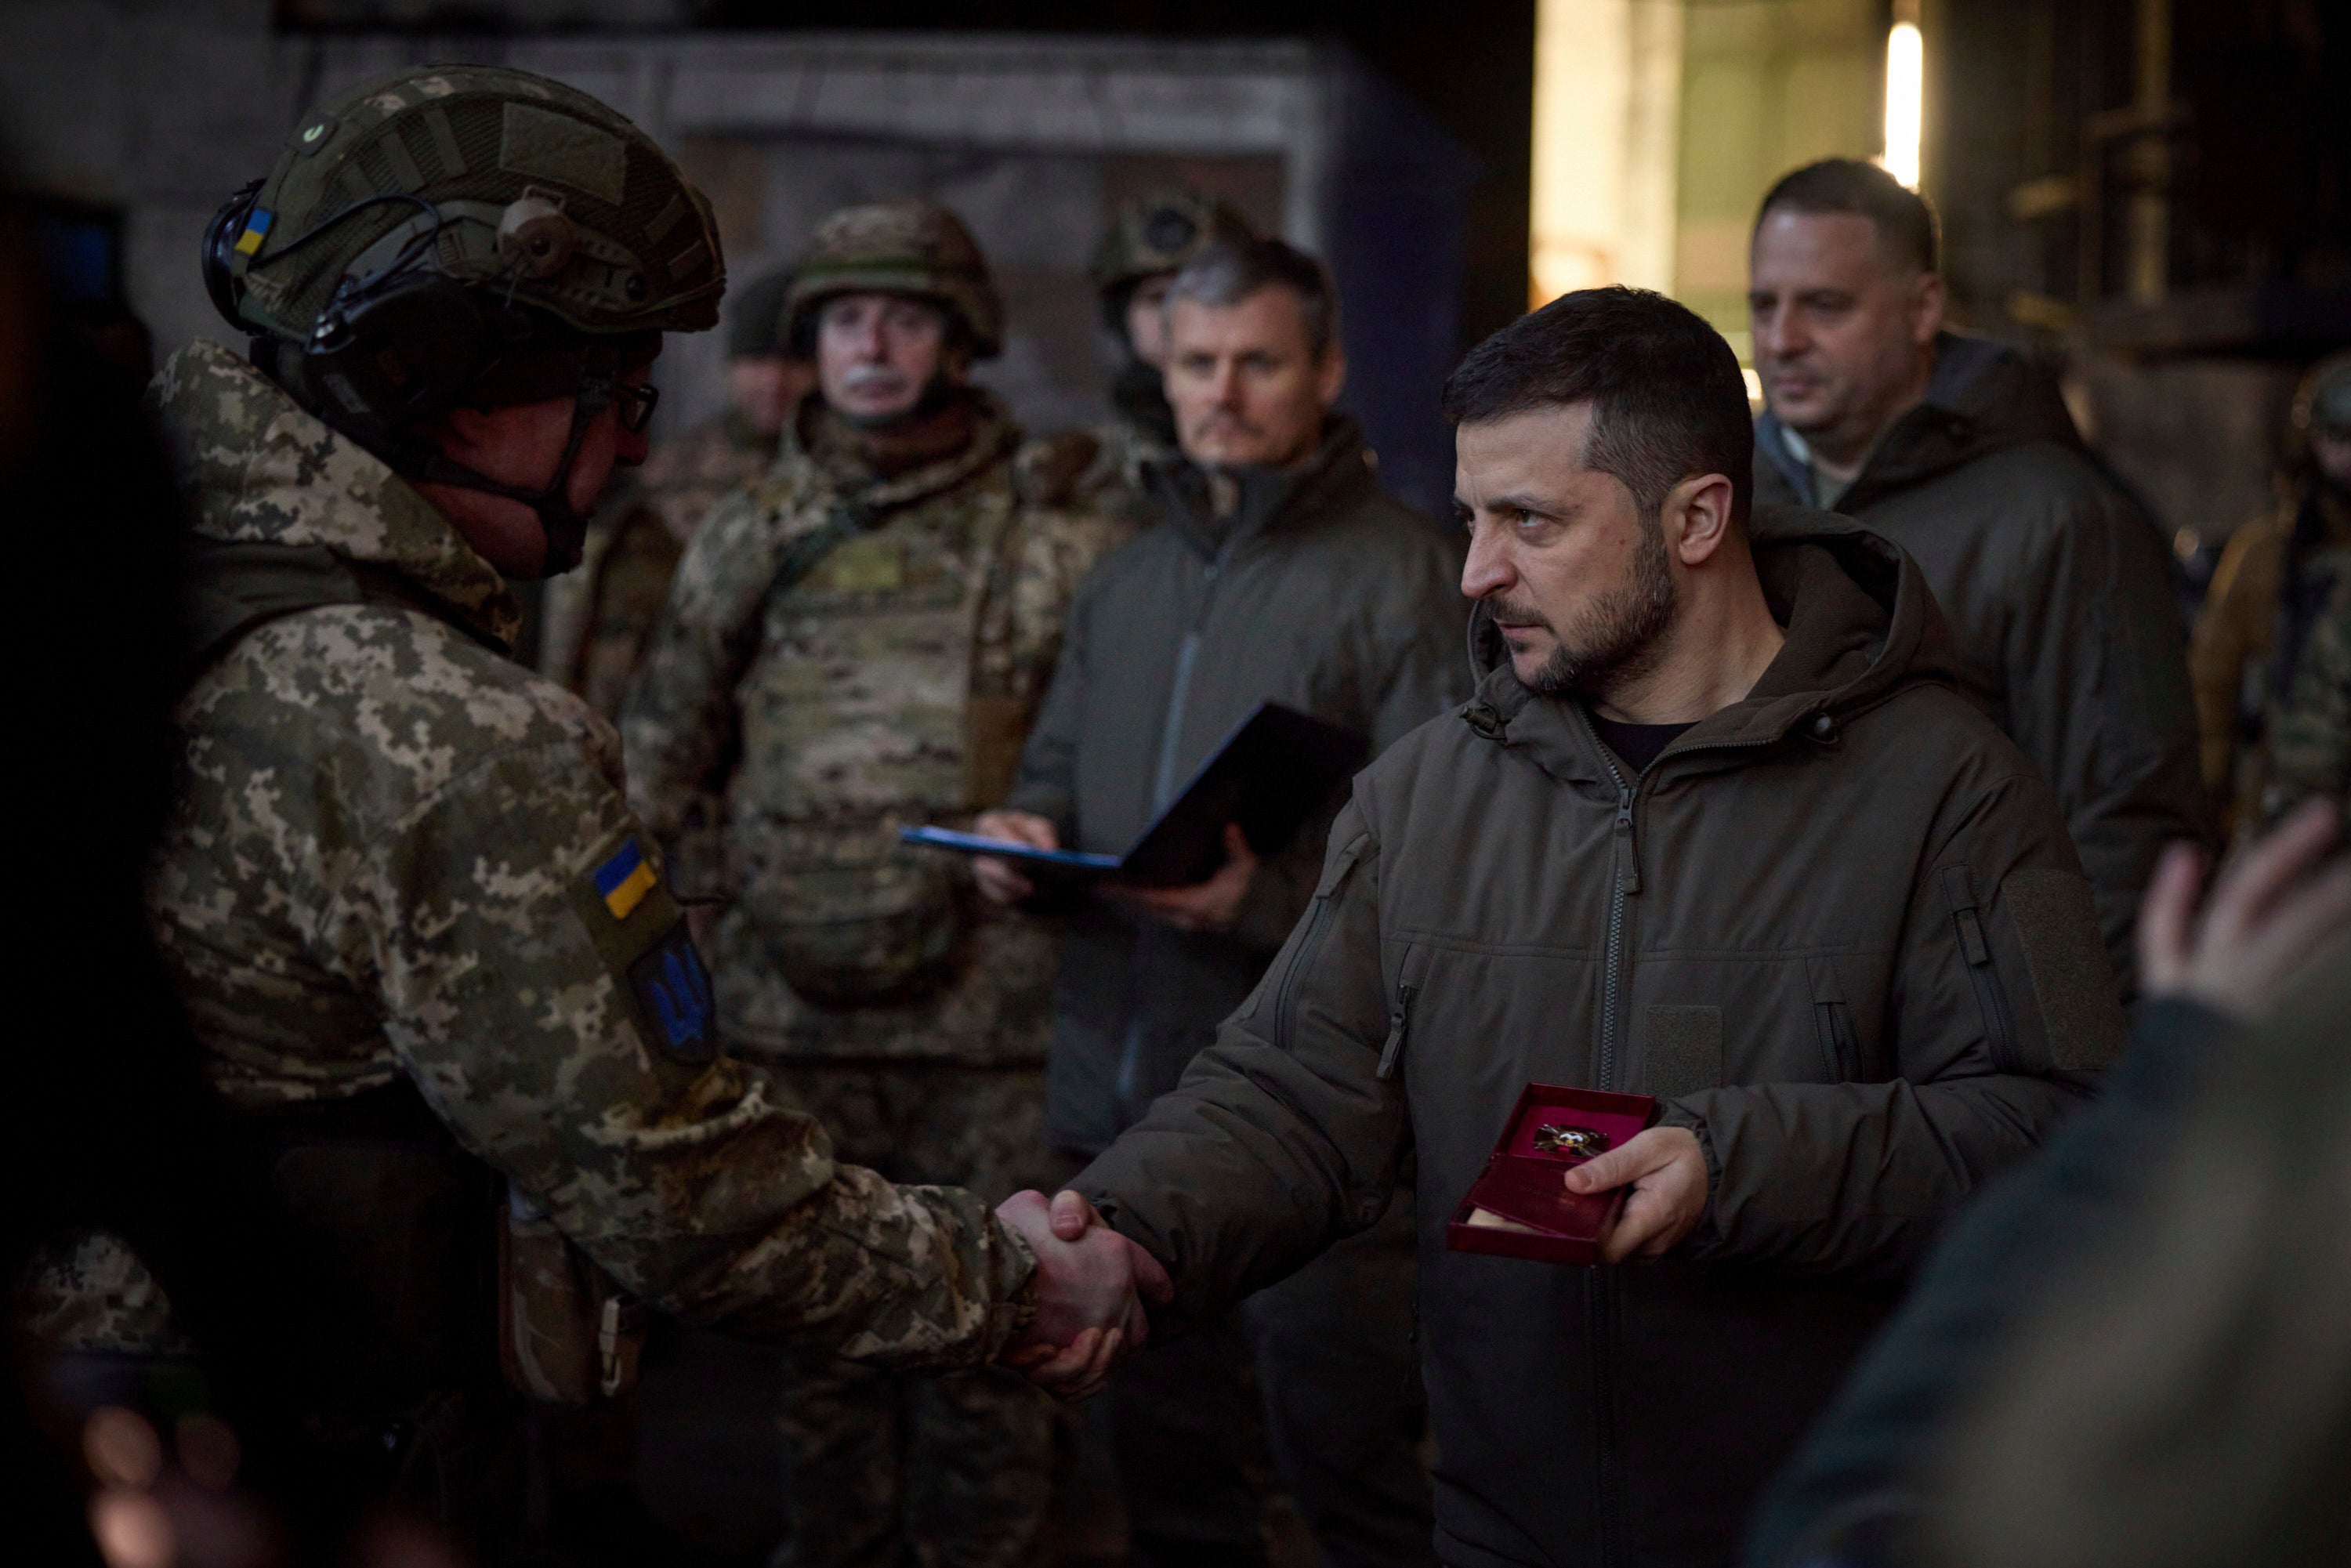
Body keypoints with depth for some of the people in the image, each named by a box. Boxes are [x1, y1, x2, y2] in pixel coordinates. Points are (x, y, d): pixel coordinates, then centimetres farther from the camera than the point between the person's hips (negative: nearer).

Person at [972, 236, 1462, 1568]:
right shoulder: (1127, 583, 17)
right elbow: (1057, 773, 26)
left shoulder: (1400, 574, -7)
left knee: (1346, 1460, 0)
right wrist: (1024, 837, 3)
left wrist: (1273, 901, -27)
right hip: (1120, 1098, 7)